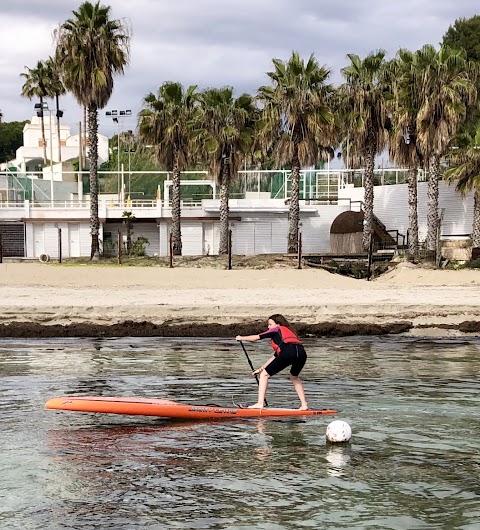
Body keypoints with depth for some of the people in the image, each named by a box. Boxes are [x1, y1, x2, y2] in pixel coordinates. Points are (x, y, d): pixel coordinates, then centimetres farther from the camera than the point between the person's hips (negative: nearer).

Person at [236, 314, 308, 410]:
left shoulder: (277, 330, 23)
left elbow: (256, 337, 23)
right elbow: (275, 357, 42)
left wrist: (241, 338, 40)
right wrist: (261, 368, 43)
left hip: (288, 353, -7)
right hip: (302, 353, 7)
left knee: (264, 375, 6)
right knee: (294, 377, 35)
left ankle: (260, 403, -2)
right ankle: (304, 405, 26)